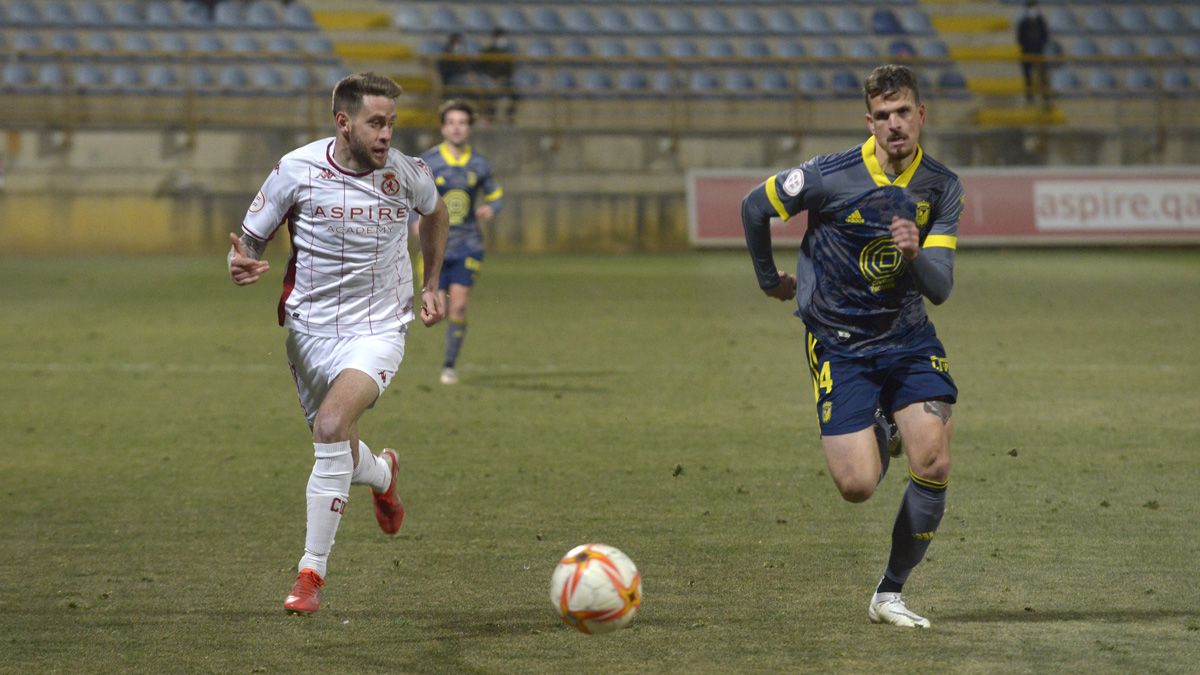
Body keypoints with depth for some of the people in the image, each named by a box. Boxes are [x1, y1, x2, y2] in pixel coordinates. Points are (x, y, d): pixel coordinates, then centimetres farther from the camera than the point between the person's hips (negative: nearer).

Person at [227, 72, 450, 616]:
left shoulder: (406, 173, -7)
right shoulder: (296, 170, -11)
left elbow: (435, 214, 18)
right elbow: (250, 241, -2)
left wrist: (431, 284, 17)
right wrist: (241, 265, -25)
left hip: (377, 331, -2)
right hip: (309, 329, 2)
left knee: (331, 427, -27)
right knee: (340, 457, 14)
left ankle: (312, 572, -17)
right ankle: (382, 473, 55)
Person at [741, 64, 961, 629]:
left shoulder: (942, 188, -6)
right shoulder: (831, 176, -16)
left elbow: (939, 289, -10)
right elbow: (754, 207, 1)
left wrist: (914, 255, -32)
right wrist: (769, 279, 13)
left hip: (907, 338, 3)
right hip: (838, 344, -2)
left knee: (934, 465, -15)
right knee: (857, 487, -12)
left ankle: (890, 595, 4)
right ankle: (880, 436, 28)